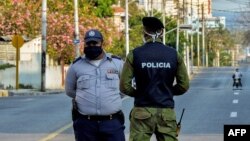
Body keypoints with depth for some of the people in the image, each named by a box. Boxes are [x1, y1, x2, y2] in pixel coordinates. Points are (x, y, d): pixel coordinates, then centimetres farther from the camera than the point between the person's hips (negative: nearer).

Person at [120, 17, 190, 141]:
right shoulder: (174, 54, 1)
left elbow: (125, 86, -5)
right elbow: (184, 85, 3)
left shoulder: (135, 54, -4)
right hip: (167, 112, 1)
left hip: (142, 112, -1)